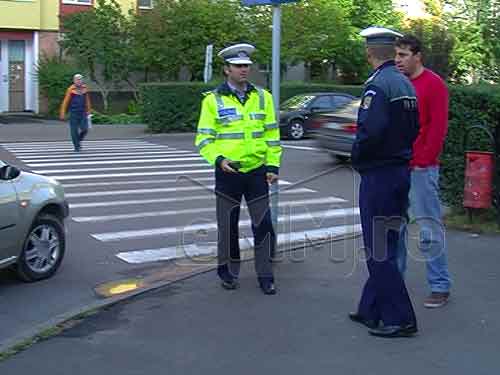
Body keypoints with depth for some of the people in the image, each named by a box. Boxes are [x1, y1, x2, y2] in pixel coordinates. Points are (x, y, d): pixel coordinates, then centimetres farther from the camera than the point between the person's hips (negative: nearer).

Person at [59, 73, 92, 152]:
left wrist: (88, 110, 17)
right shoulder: (71, 89, -9)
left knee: (85, 129, -4)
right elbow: (66, 101, -6)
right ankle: (76, 146, 12)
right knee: (74, 130, -1)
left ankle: (79, 140, 23)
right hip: (73, 113, -3)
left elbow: (87, 100, 15)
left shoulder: (84, 88, 4)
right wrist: (62, 113, -7)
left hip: (82, 112, 3)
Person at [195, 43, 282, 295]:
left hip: (257, 172, 2)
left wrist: (273, 166, 0)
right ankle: (228, 272, 26)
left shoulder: (262, 97, 5)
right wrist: (218, 160, -19)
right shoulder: (213, 100, -3)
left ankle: (265, 276, 14)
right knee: (228, 226, 10)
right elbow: (203, 138, -3)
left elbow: (272, 134, 8)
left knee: (263, 225, 2)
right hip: (227, 173, -1)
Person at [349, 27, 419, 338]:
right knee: (384, 246, 15)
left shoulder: (378, 85, -17)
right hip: (401, 170, 9)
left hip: (378, 175, -9)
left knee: (379, 251, -2)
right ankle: (371, 310, 26)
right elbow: (414, 129, 16)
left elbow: (370, 130, -27)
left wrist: (357, 157, -11)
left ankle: (400, 320, 2)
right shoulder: (406, 84, 11)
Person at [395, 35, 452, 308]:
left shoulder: (433, 84, -6)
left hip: (421, 170, -7)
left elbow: (438, 128, -12)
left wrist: (422, 161, -14)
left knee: (429, 230, -2)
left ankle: (440, 287, 7)